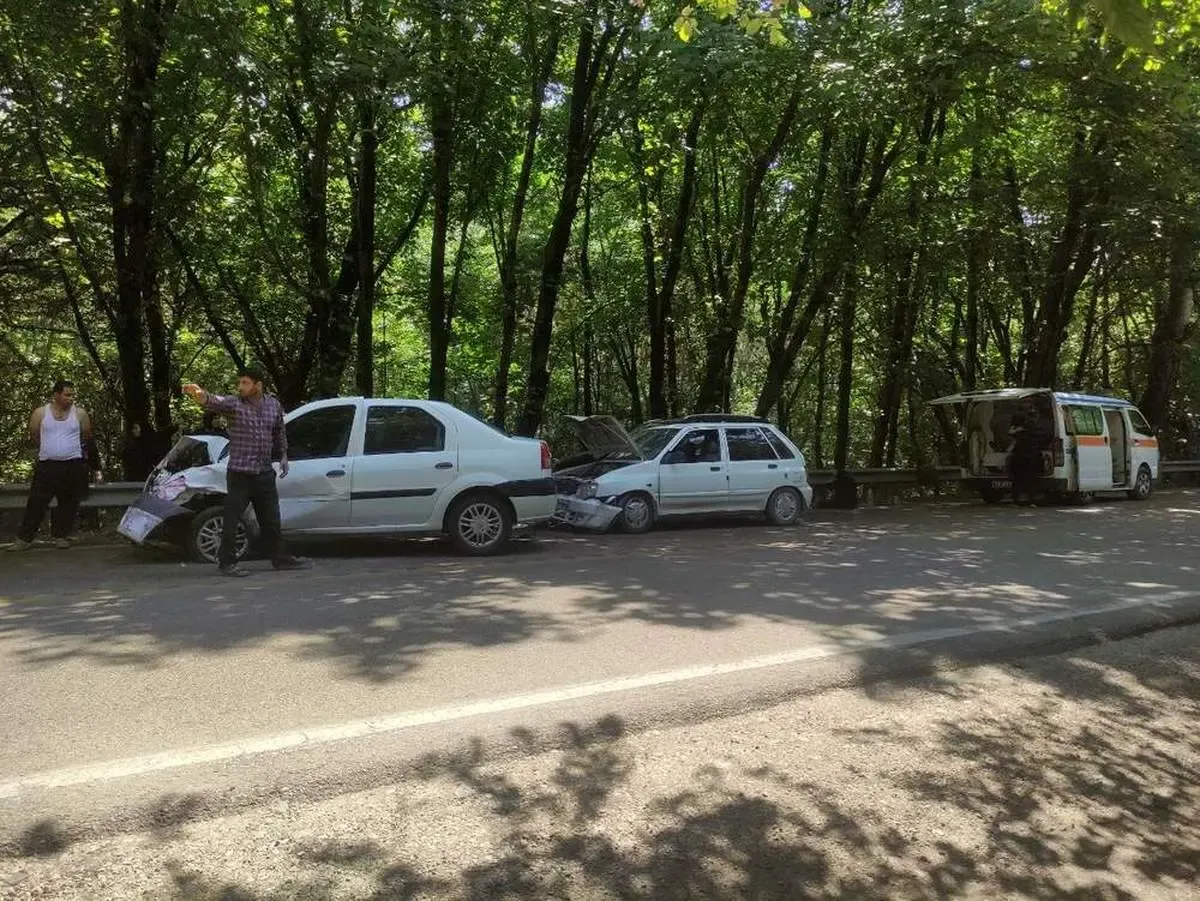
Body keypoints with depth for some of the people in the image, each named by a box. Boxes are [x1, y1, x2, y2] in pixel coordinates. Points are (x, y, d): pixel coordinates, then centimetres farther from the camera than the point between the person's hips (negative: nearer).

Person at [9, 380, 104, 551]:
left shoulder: (80, 413, 3)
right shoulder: (41, 413, 2)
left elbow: (87, 439, 13)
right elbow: (34, 437, 15)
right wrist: (49, 450, 13)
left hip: (73, 466, 1)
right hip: (46, 466, 0)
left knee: (68, 504, 5)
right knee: (36, 503, -1)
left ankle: (61, 536, 18)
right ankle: (25, 539, 6)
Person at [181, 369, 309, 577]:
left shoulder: (274, 405, 6)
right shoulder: (233, 403, -7)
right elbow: (213, 401, -29)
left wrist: (283, 456, 16)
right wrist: (199, 394, -50)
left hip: (265, 473, 4)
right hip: (239, 473, -4)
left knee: (271, 520, 14)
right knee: (232, 520, -2)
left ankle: (280, 558, 26)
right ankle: (227, 562, 10)